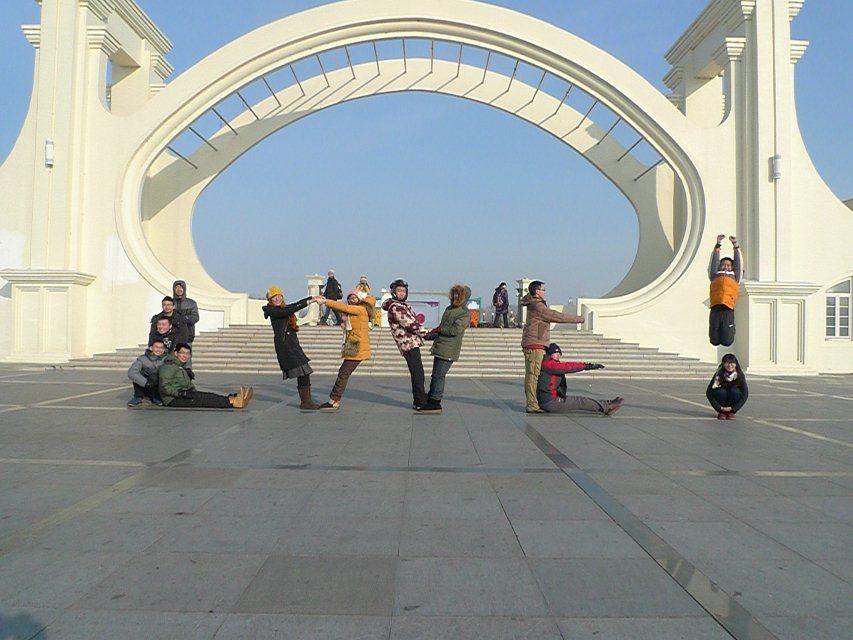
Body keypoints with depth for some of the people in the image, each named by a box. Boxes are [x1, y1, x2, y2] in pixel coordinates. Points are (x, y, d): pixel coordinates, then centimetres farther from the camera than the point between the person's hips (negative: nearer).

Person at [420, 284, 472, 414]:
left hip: (448, 350, -9)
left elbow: (455, 330, -21)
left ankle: (435, 403, -2)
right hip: (439, 348, 9)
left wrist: (439, 329, -10)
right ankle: (430, 399, 24)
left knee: (438, 375, -8)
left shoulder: (465, 314, -10)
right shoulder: (449, 308, 17)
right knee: (436, 375, 14)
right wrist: (430, 335, 19)